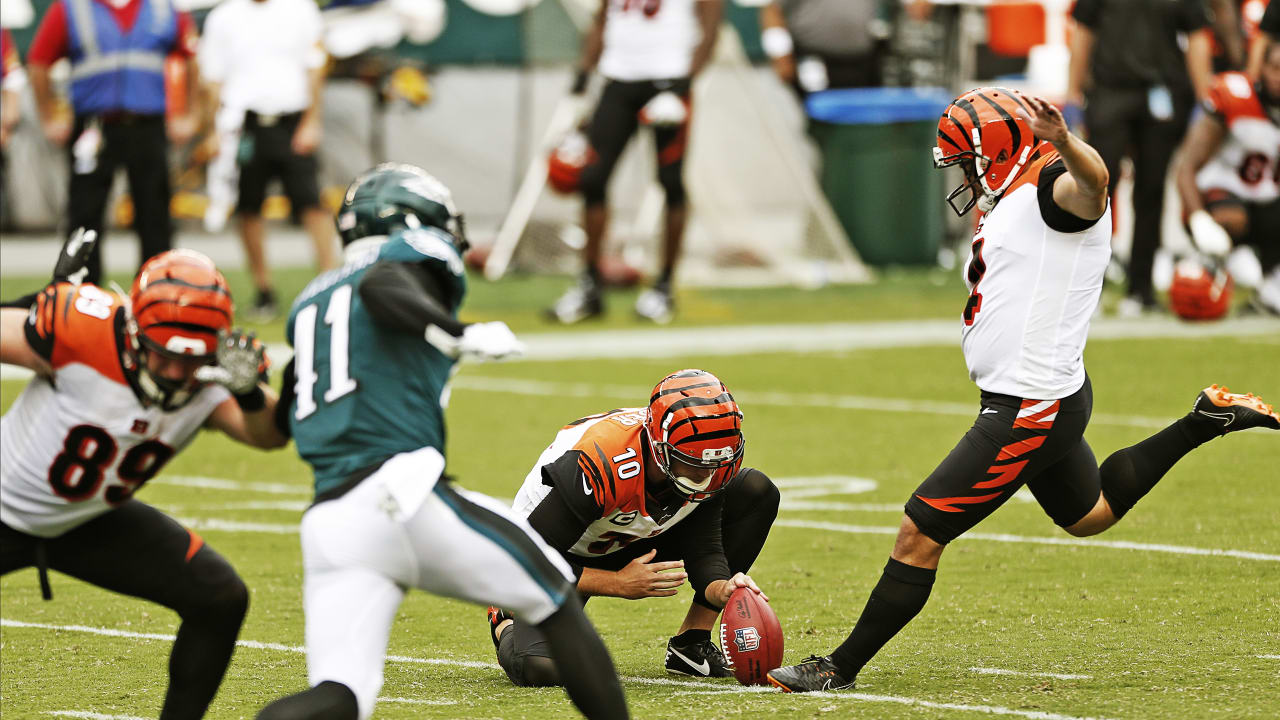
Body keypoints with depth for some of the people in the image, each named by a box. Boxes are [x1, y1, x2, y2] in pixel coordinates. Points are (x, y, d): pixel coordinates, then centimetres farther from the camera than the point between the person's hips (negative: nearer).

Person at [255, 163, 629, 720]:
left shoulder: (311, 301, 27)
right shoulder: (420, 255, 8)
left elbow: (281, 423, 34)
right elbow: (381, 285, -16)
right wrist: (457, 335, -26)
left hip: (329, 524, 6)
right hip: (400, 491, -6)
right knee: (556, 601, 12)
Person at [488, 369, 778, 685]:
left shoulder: (714, 468, -20)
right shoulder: (598, 466, -38)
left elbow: (704, 551, -10)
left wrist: (722, 589, -33)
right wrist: (620, 583, -30)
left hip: (630, 546, 6)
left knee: (756, 491, -8)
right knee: (542, 668, -33)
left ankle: (691, 646, -2)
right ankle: (508, 627, 9)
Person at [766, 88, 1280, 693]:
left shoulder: (1055, 190, -16)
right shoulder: (1011, 206, 14)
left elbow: (1093, 178, -42)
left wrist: (1063, 143, -61)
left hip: (1031, 412, -11)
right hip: (1043, 398, 11)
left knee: (920, 533, -8)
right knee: (1088, 515, 33)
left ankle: (843, 667, -1)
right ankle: (1207, 421, 34)